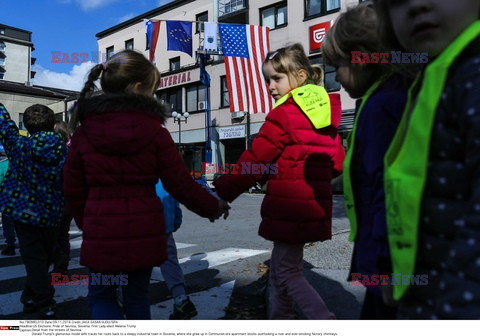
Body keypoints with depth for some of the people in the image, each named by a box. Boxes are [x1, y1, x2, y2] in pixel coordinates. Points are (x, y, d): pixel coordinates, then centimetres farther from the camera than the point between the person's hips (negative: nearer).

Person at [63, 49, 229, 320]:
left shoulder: (84, 131, -2)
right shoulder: (155, 132, -9)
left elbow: (73, 188, 4)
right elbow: (181, 184, -6)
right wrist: (214, 207, 10)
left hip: (102, 234, 0)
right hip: (144, 233, 0)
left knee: (101, 297, 19)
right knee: (137, 297, 20)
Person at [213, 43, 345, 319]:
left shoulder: (284, 114, -14)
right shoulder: (325, 112, 11)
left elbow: (254, 160, -14)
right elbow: (338, 162, 13)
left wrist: (223, 191, -5)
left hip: (290, 207, -9)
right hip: (316, 204, 9)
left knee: (289, 272, 3)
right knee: (280, 266, 20)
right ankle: (280, 317, 32)